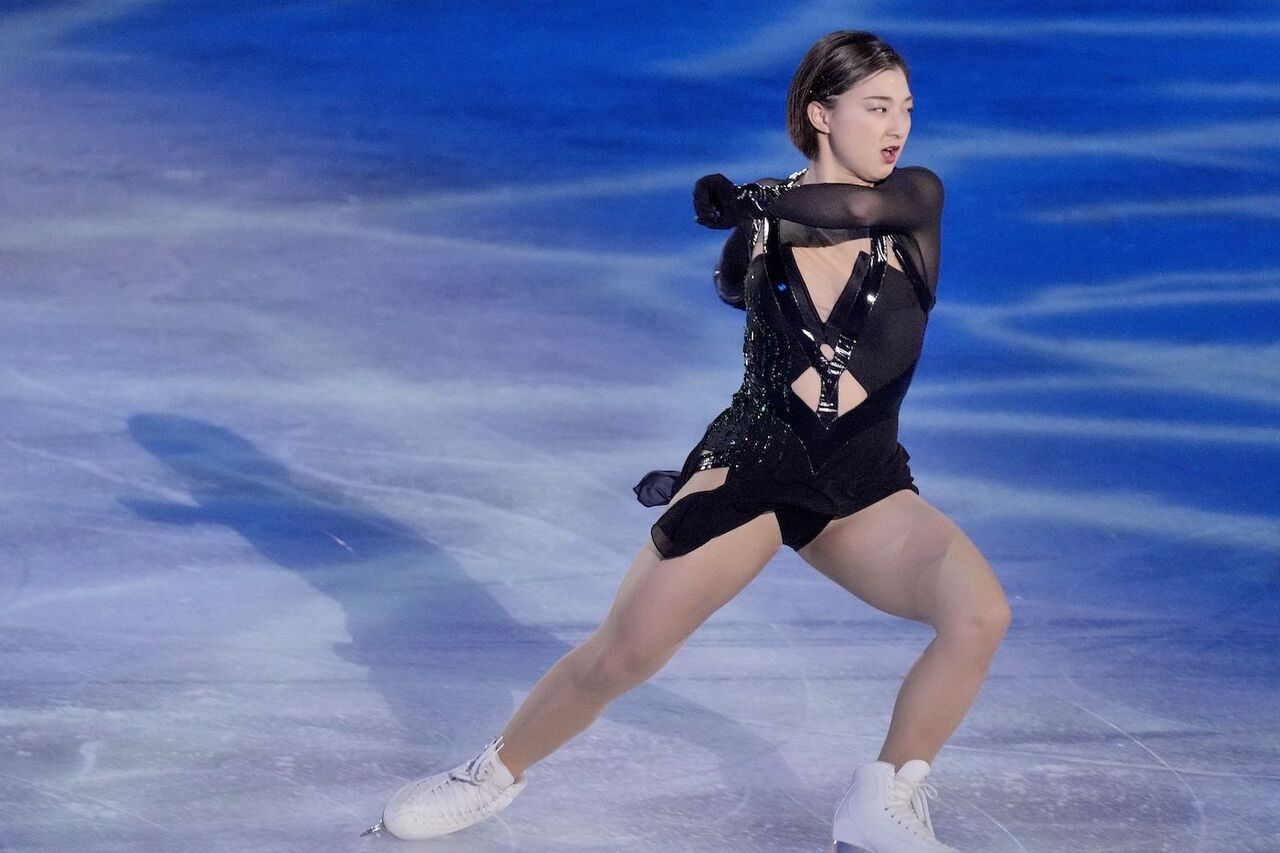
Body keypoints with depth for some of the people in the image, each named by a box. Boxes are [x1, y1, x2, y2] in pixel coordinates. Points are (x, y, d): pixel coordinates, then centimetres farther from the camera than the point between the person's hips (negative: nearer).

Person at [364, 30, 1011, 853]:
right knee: (623, 652, -9)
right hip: (751, 466, 0)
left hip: (863, 489, 0)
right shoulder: (760, 226, 0)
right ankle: (498, 771, 18)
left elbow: (851, 209, -23)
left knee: (982, 615, -24)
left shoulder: (917, 198, -4)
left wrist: (751, 201, -11)